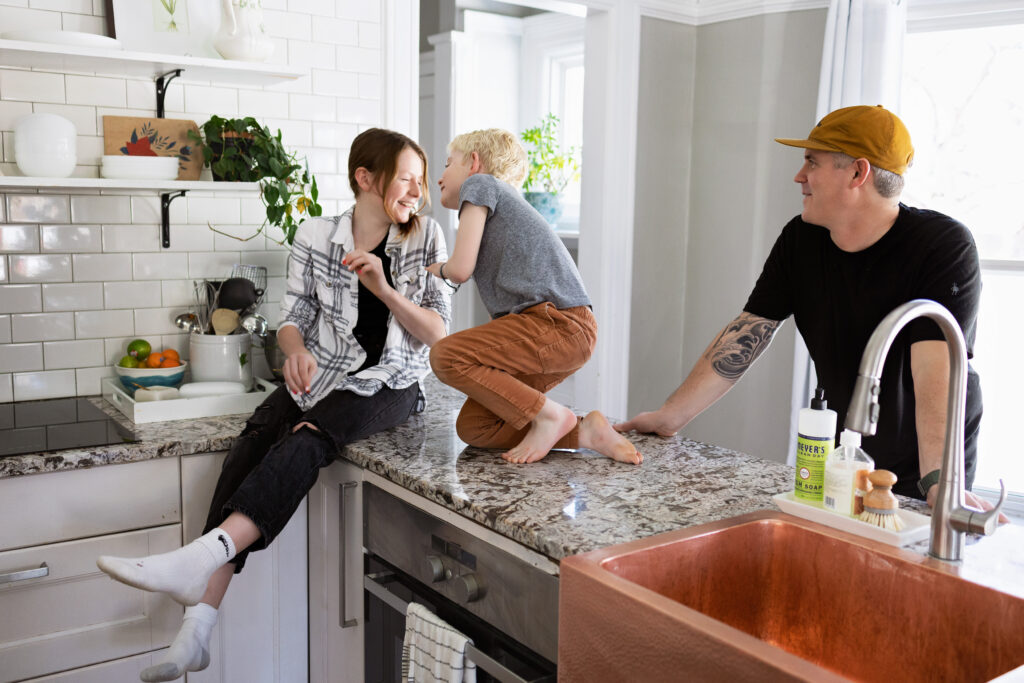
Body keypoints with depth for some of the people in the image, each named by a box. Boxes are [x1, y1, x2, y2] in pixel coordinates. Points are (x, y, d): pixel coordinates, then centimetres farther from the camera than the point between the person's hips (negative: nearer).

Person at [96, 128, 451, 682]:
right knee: (253, 443, -25)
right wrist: (295, 350, -18)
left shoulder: (425, 236, 1)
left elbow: (439, 333, -2)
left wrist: (384, 289, -17)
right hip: (322, 375, 2)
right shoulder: (315, 237, 3)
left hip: (390, 384, -2)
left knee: (307, 438, -32)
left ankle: (202, 556, -46)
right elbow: (293, 318, 6)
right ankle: (198, 628, -30)